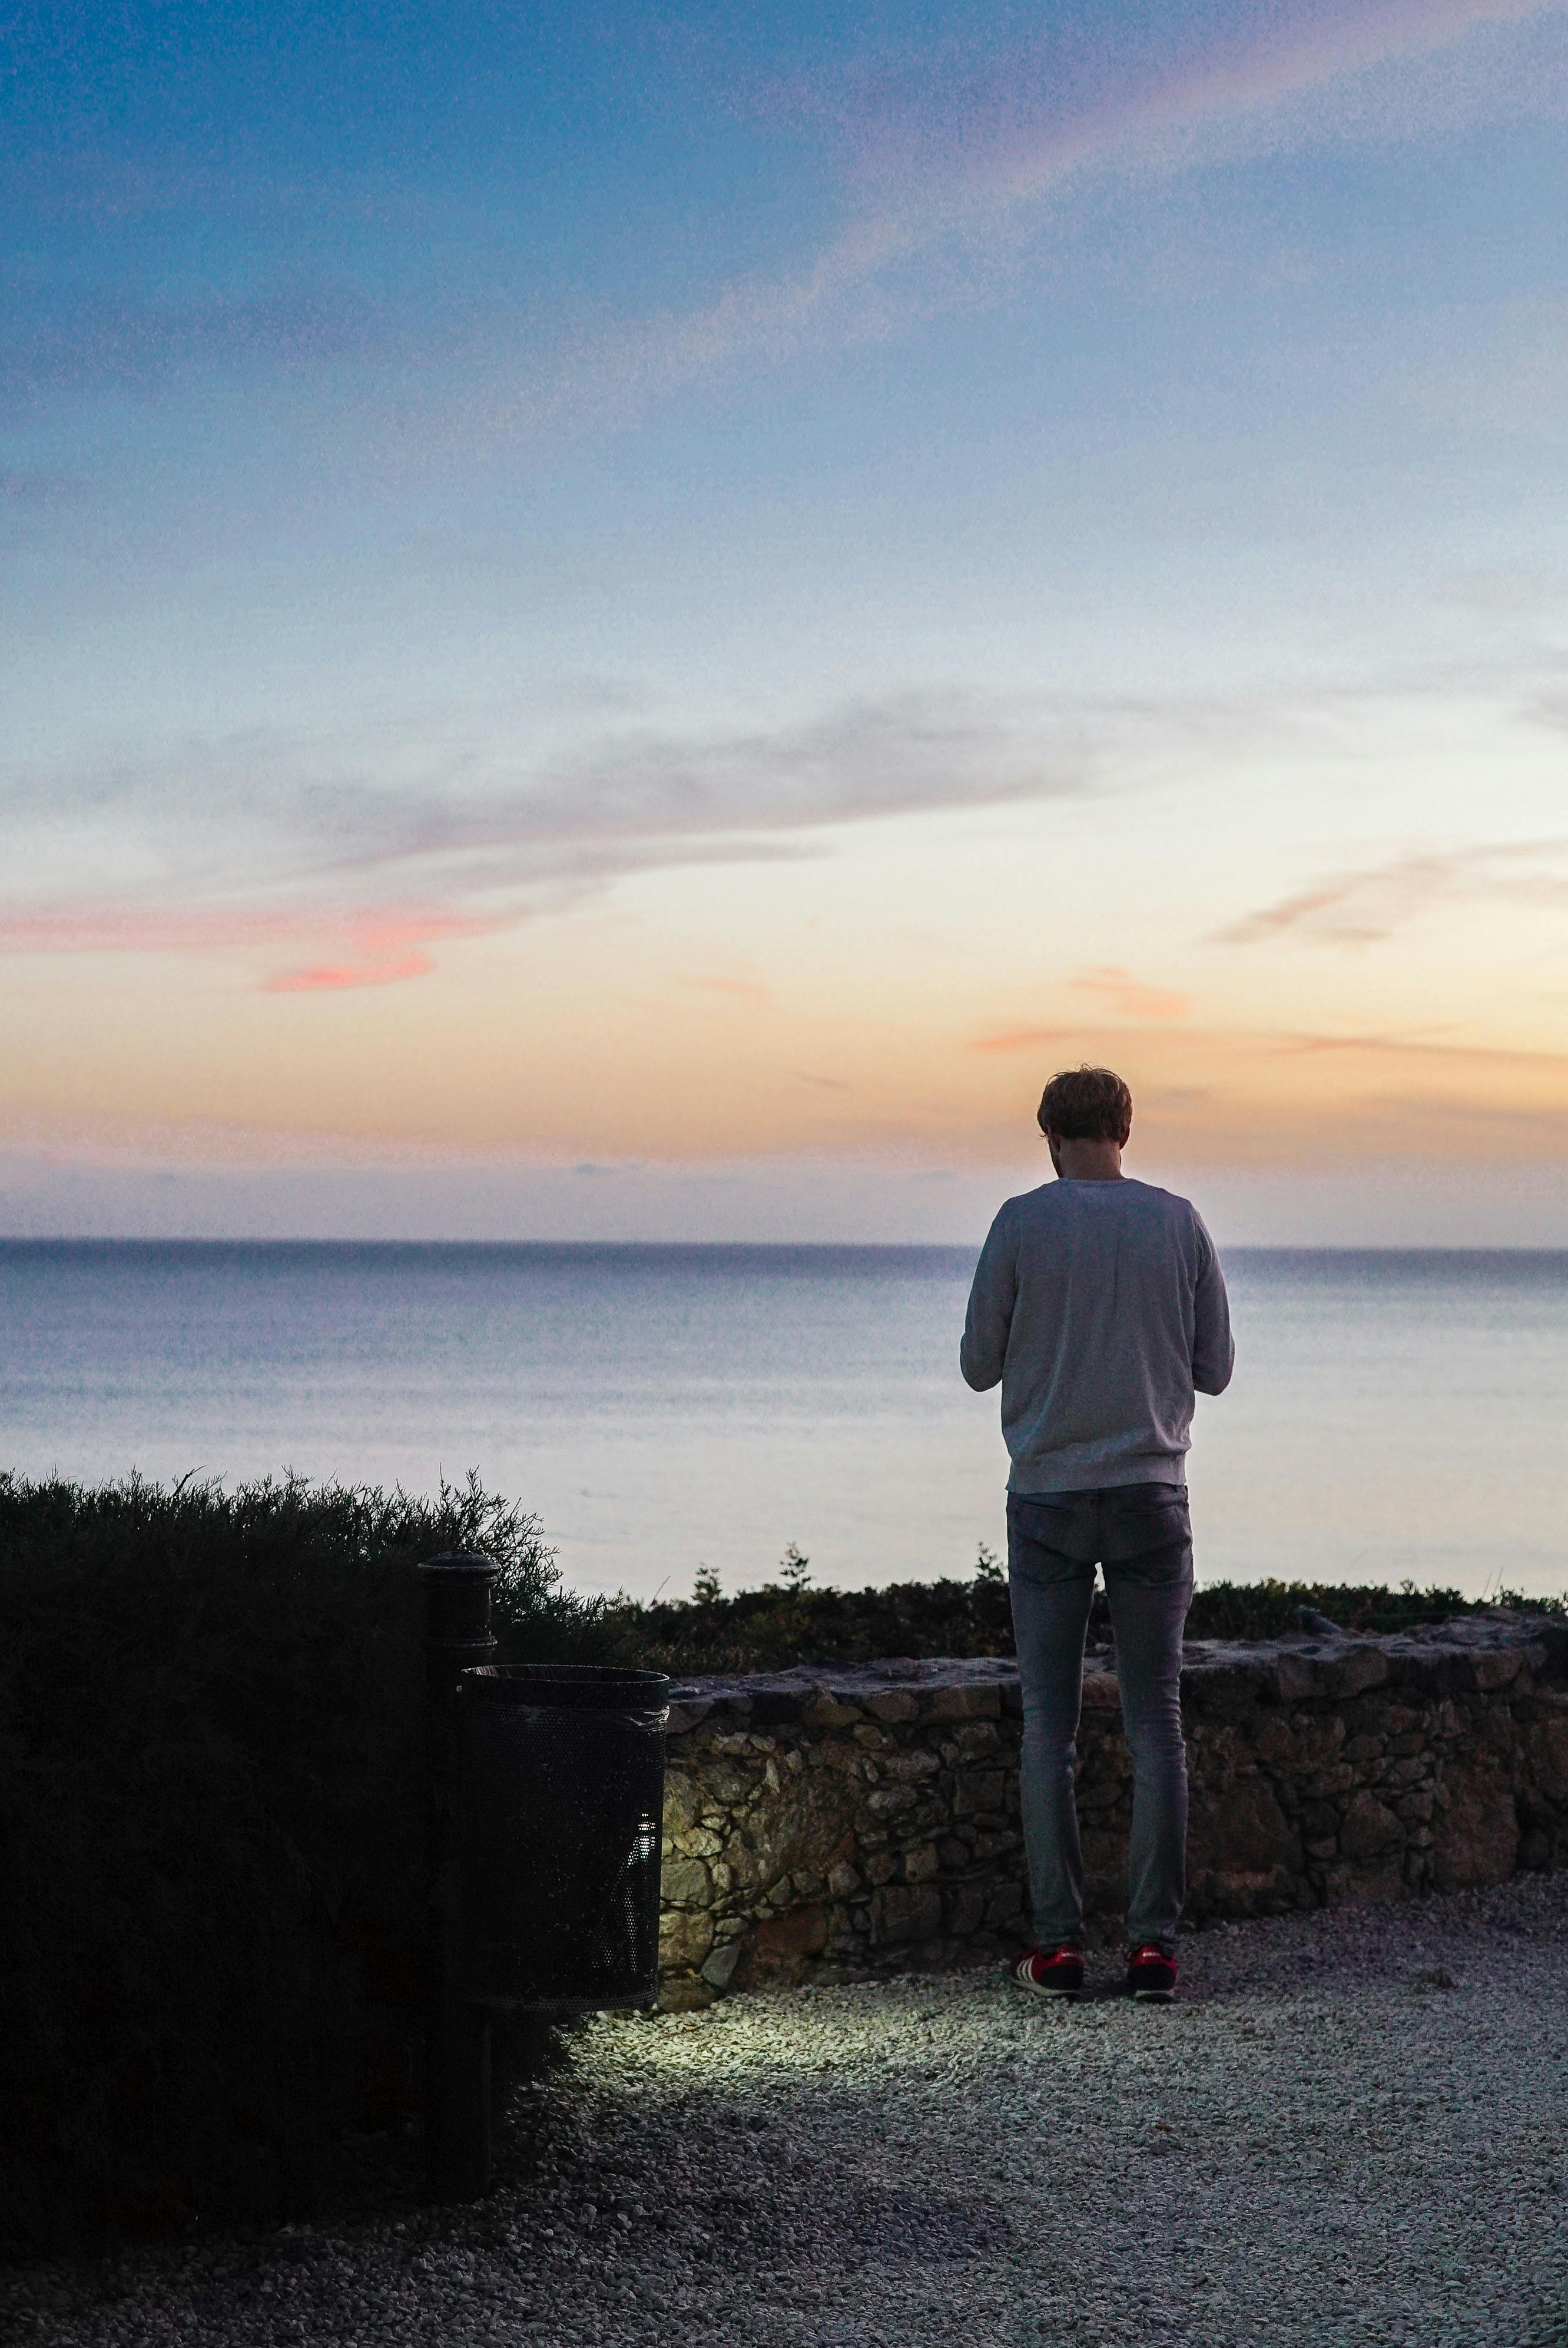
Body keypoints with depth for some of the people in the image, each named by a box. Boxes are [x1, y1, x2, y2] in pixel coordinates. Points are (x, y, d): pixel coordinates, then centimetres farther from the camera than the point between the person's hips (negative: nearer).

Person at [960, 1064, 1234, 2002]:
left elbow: (980, 1367, 3)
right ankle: (1155, 1942, 2)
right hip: (1152, 1498, 1)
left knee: (1049, 1724, 4)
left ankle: (1060, 1942, 2)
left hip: (1048, 1501, -1)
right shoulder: (1181, 1224, 1)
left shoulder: (1022, 1226, -4)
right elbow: (1215, 1369, 6)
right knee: (1156, 1721, 5)